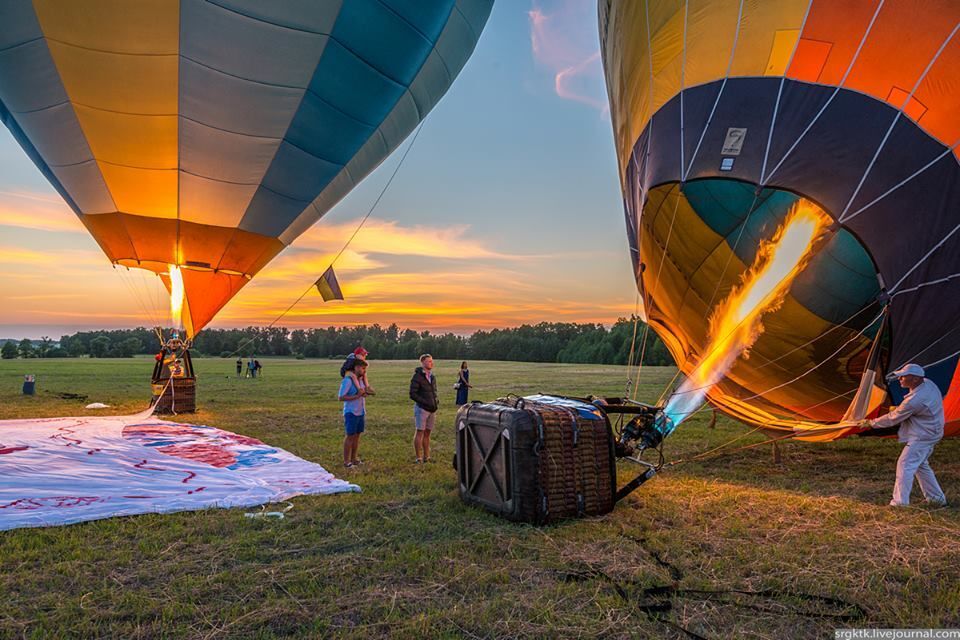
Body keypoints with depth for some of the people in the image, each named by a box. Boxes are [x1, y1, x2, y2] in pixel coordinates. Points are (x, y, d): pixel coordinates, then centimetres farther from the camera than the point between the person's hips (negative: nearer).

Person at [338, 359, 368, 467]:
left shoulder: (360, 379, 9)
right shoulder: (348, 380, -15)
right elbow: (341, 397, -18)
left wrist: (364, 394, -1)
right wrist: (357, 396, -23)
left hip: (361, 412, 7)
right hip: (351, 413, -7)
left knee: (357, 435, 12)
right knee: (350, 436, 0)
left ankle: (354, 459, 21)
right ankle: (346, 461, 8)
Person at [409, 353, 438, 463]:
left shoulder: (432, 376, 12)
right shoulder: (417, 377, -10)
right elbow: (412, 394, -14)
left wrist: (436, 401, 3)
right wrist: (425, 402, -19)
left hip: (432, 409, 7)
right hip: (421, 408, -7)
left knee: (427, 433, 12)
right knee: (419, 432, -2)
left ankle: (426, 457, 19)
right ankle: (418, 458, 3)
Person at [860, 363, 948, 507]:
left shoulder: (915, 400, -29)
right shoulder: (927, 384, -2)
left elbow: (893, 418, -18)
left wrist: (871, 423, -7)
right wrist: (899, 408, 7)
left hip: (921, 438, -10)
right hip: (929, 434, 10)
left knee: (905, 466, -7)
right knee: (921, 466, 22)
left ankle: (900, 503, -4)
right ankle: (937, 499, 32)